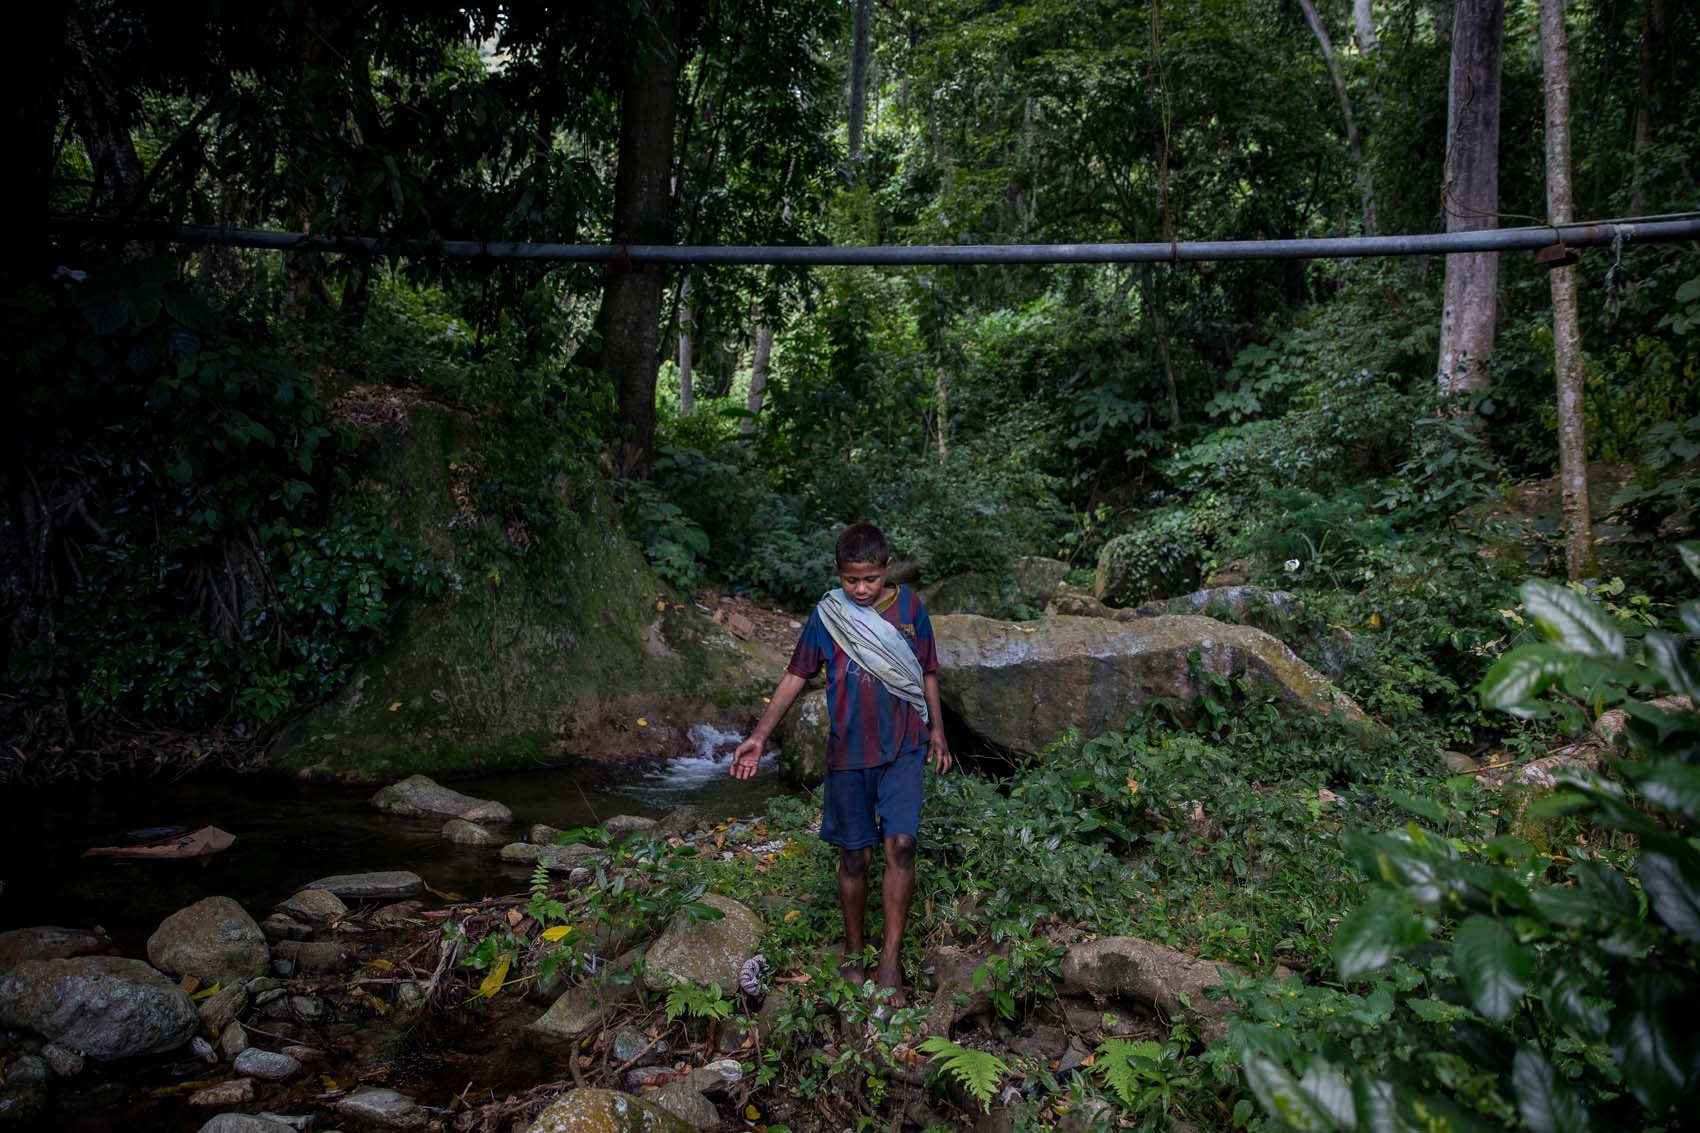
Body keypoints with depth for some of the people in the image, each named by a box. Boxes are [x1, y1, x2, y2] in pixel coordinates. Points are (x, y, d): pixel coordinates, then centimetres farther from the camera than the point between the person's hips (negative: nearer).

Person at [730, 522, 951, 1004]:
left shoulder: (909, 607, 0)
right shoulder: (826, 614, -3)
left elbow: (927, 672, 10)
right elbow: (796, 676, -1)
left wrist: (937, 730, 11)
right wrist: (759, 736, -7)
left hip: (904, 748, 0)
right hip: (850, 752, 0)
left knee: (901, 846, -10)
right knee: (855, 856, 7)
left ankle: (890, 959, 2)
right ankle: (853, 953, 25)